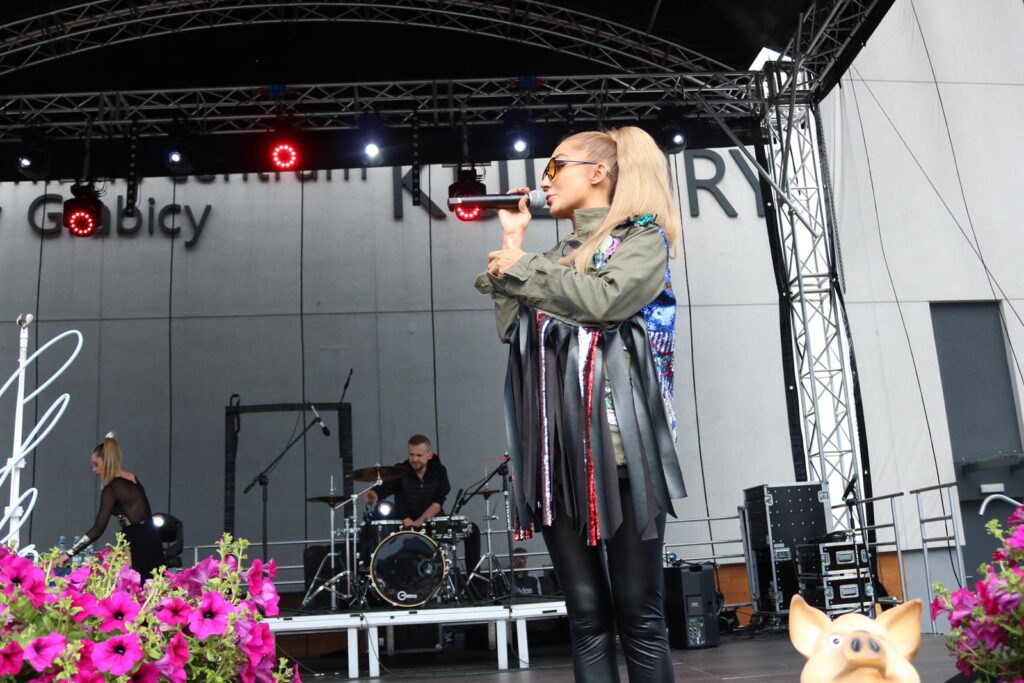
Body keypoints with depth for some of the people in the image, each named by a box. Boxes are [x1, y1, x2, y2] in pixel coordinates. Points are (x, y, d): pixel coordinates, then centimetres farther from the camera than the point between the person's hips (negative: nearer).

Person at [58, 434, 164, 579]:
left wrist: (69, 554, -11)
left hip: (136, 545, -8)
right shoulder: (133, 480, 15)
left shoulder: (112, 488, -10)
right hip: (149, 541, 8)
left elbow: (98, 529, -14)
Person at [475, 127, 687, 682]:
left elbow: (605, 300, -13)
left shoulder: (644, 238, 7)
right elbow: (512, 330, 12)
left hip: (618, 439, -5)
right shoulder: (553, 258, 23)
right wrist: (512, 247, 13)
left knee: (638, 613, -2)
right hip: (554, 444, 5)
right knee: (587, 615, 5)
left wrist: (521, 267, -1)